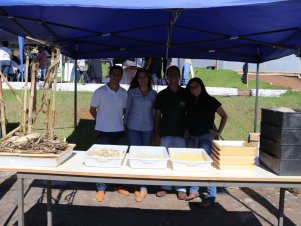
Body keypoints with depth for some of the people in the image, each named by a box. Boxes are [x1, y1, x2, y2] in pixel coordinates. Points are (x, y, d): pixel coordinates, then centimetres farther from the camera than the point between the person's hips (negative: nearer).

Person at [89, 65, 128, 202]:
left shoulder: (124, 93, 2)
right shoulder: (100, 92, -8)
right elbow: (92, 109, 2)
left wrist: (116, 119, 7)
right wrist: (102, 121, 4)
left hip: (119, 131, 4)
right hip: (103, 132, -4)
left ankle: (119, 185, 28)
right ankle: (101, 189, 15)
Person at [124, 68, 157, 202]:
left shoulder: (153, 94, 4)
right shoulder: (132, 92, 2)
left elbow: (155, 112, 9)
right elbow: (128, 109, 7)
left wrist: (156, 128, 8)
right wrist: (125, 123, 8)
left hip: (148, 128, 1)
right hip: (133, 128, -1)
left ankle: (142, 186, 16)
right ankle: (143, 187, -2)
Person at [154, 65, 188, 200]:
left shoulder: (185, 94, 2)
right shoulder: (162, 95, 2)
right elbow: (158, 115, 5)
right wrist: (156, 134, 1)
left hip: (181, 133, -1)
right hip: (165, 133, 1)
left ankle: (181, 188, 13)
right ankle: (165, 187, 19)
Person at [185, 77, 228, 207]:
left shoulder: (210, 101, -3)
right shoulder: (189, 102, 11)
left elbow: (224, 116, 2)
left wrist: (219, 131, -3)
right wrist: (186, 130, 8)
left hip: (206, 136, -5)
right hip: (192, 137, 5)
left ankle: (211, 196, -2)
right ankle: (193, 190, 21)